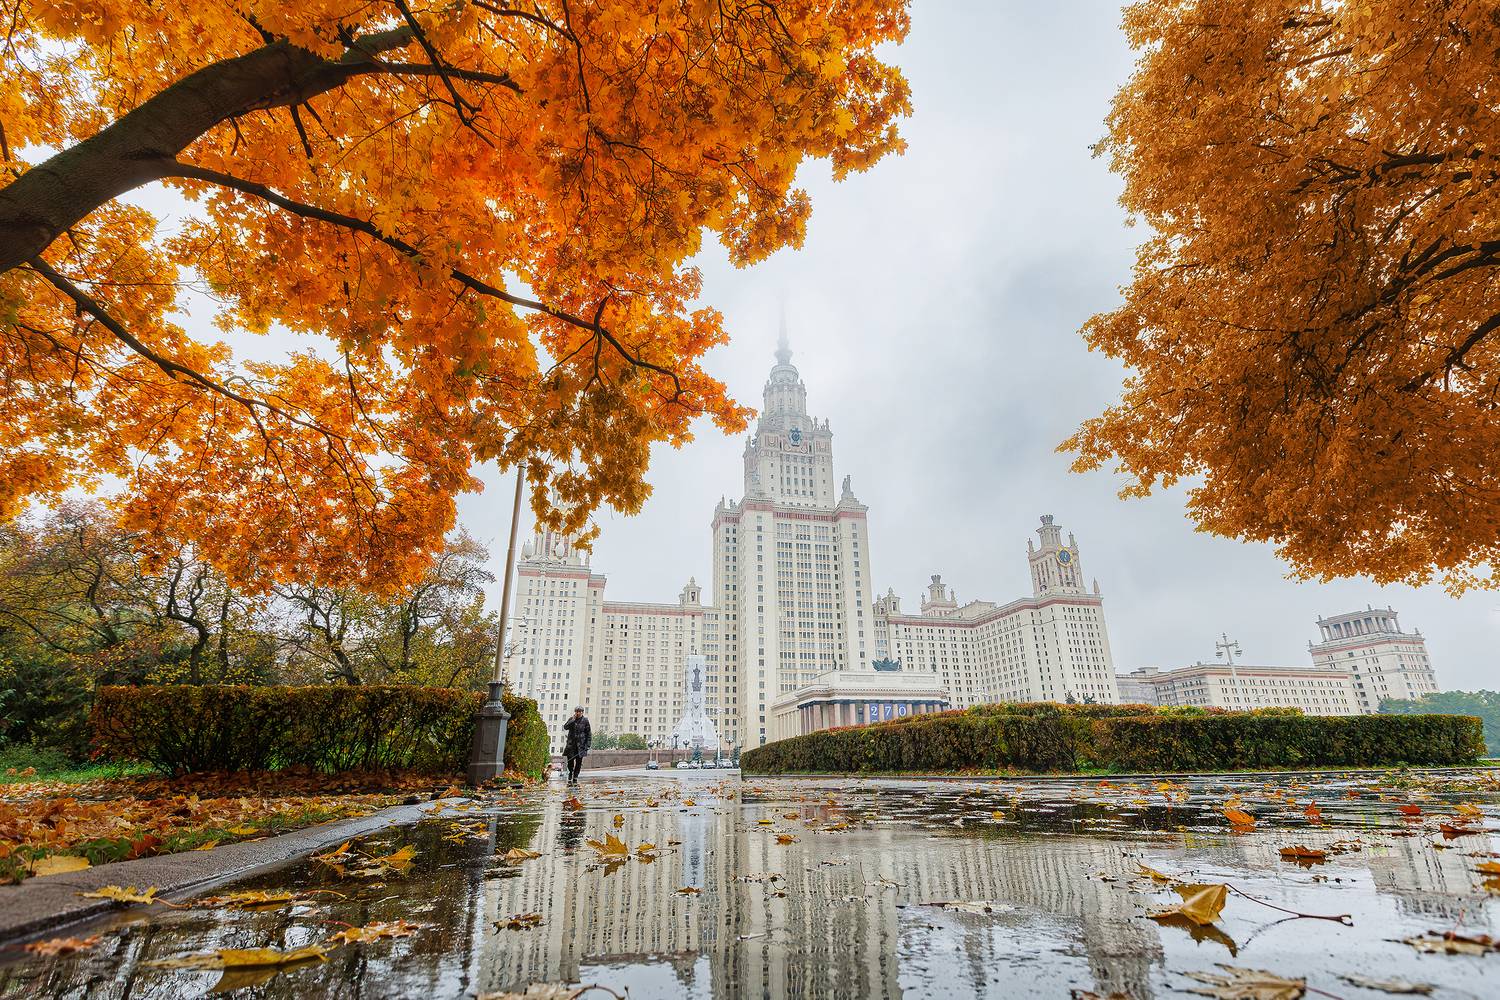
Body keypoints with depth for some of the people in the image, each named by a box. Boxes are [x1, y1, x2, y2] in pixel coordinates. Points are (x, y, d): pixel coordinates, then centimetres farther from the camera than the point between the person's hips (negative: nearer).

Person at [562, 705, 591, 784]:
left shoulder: (585, 720, 1)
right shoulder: (571, 719, 7)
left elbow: (589, 734, 2)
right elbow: (565, 727, -9)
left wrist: (587, 745, -5)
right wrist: (573, 720, -15)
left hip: (581, 745, -1)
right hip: (571, 744, 1)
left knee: (579, 762, 1)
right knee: (570, 761, -4)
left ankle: (575, 778, 15)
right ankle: (570, 778, 18)